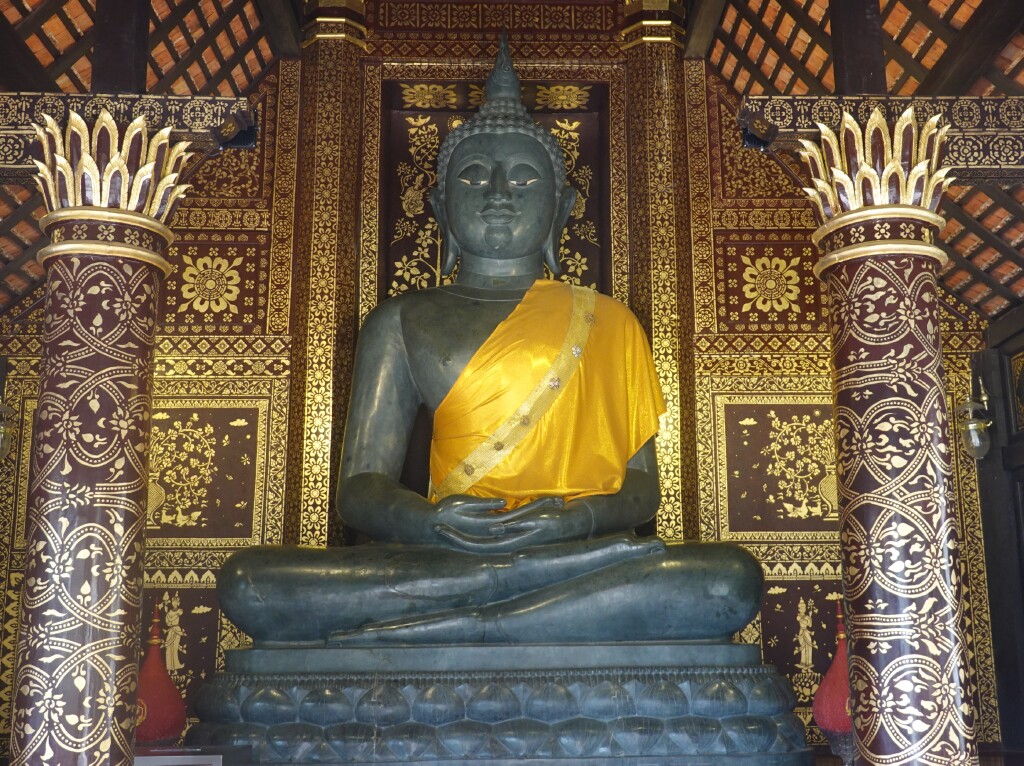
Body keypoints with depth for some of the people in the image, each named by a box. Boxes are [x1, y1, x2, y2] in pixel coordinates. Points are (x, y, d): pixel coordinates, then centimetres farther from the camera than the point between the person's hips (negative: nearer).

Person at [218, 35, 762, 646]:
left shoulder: (609, 322, 19)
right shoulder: (405, 322, 17)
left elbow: (643, 486, 11)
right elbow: (360, 489, 8)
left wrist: (579, 518, -14)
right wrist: (429, 521, -17)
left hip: (581, 546, 1)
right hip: (436, 561, 0)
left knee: (733, 582, -32)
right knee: (248, 584, -28)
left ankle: (404, 636, -29)